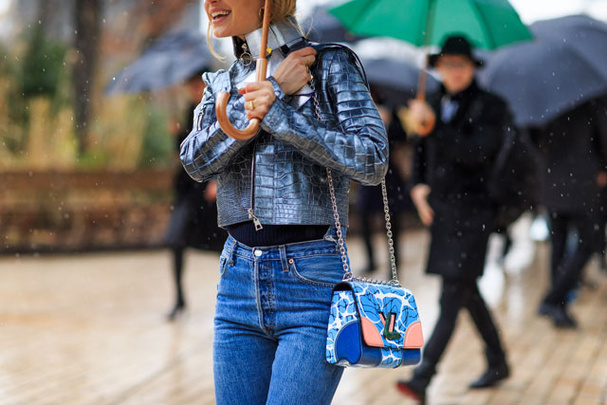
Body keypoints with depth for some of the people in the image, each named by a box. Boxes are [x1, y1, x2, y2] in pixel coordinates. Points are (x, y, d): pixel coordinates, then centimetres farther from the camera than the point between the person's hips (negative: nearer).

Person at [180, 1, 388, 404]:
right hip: (239, 278, 5)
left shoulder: (331, 65, -1)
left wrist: (279, 114, -17)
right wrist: (274, 88, -8)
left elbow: (373, 161, -12)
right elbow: (196, 160, -4)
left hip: (312, 281, -5)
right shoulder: (221, 83, 14)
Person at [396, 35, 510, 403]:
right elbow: (421, 151, 21)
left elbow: (474, 153, -22)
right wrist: (418, 186, 5)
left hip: (470, 213, -7)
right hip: (440, 210, 7)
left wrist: (433, 124, -26)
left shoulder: (491, 107, -8)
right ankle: (498, 364, 32)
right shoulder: (435, 104, 10)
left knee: (452, 299, -10)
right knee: (468, 292, 16)